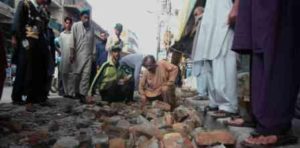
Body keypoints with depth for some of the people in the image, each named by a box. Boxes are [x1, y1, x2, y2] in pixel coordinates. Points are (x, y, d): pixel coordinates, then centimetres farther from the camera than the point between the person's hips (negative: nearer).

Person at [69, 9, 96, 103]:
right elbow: (72, 40, -4)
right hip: (77, 54, -2)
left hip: (88, 55, 2)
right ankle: (76, 92, 21)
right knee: (77, 74, 5)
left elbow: (93, 42, 11)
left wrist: (93, 54, 7)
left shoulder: (91, 28, 11)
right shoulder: (76, 26, 1)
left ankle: (82, 95, -8)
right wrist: (72, 53, -10)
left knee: (86, 75, -7)